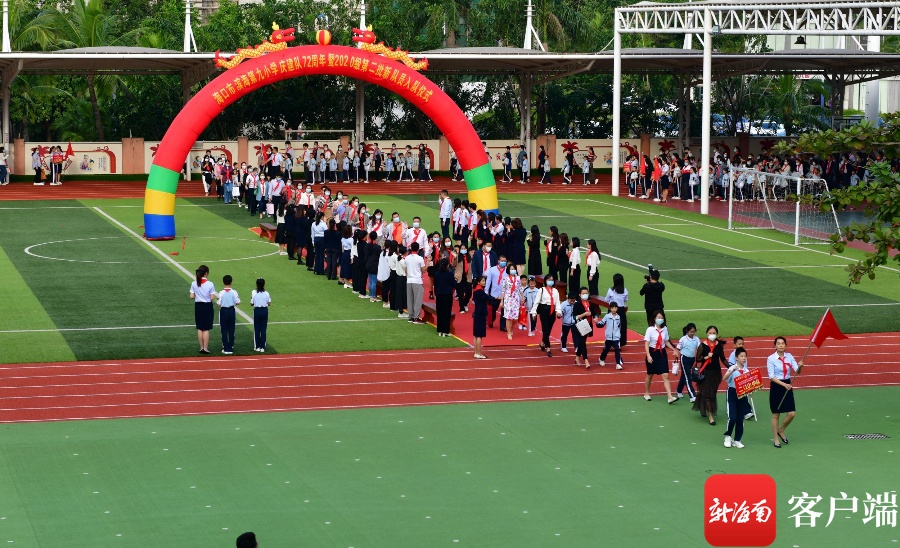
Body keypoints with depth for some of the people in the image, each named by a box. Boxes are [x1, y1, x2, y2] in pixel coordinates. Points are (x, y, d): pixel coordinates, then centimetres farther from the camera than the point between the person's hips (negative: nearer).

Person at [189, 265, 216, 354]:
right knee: (206, 329, 3)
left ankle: (201, 347, 16)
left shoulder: (194, 284, -5)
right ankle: (205, 348, 4)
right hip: (207, 306, -3)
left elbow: (192, 297, -4)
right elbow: (212, 297, -13)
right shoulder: (210, 284, -14)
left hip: (198, 306, 3)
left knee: (200, 328, 12)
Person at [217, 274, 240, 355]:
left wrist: (217, 300, 9)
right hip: (231, 310, 2)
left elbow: (219, 304, -11)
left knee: (224, 330, 6)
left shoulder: (221, 293, -12)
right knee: (231, 330, 8)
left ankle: (225, 348, 5)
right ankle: (231, 348, 8)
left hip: (223, 311, -1)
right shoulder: (234, 292, -8)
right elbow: (238, 302, -7)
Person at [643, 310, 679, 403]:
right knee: (650, 375, 13)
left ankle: (670, 397, -12)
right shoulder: (650, 329, -13)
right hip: (653, 353, -3)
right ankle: (646, 394, 33)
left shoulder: (665, 329, 1)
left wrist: (674, 349, 1)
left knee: (665, 375, -6)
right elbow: (646, 343, -16)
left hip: (662, 354, 3)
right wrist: (648, 355, -26)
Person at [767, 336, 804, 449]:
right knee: (776, 414, 4)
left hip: (787, 386, 4)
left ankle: (781, 431, 25)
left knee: (791, 413, 0)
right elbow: (771, 376, -15)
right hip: (776, 386, -4)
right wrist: (784, 384, -25)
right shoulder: (771, 359, -10)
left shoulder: (789, 356, 2)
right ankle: (775, 438, 16)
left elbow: (797, 371, -5)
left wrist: (800, 366, -28)